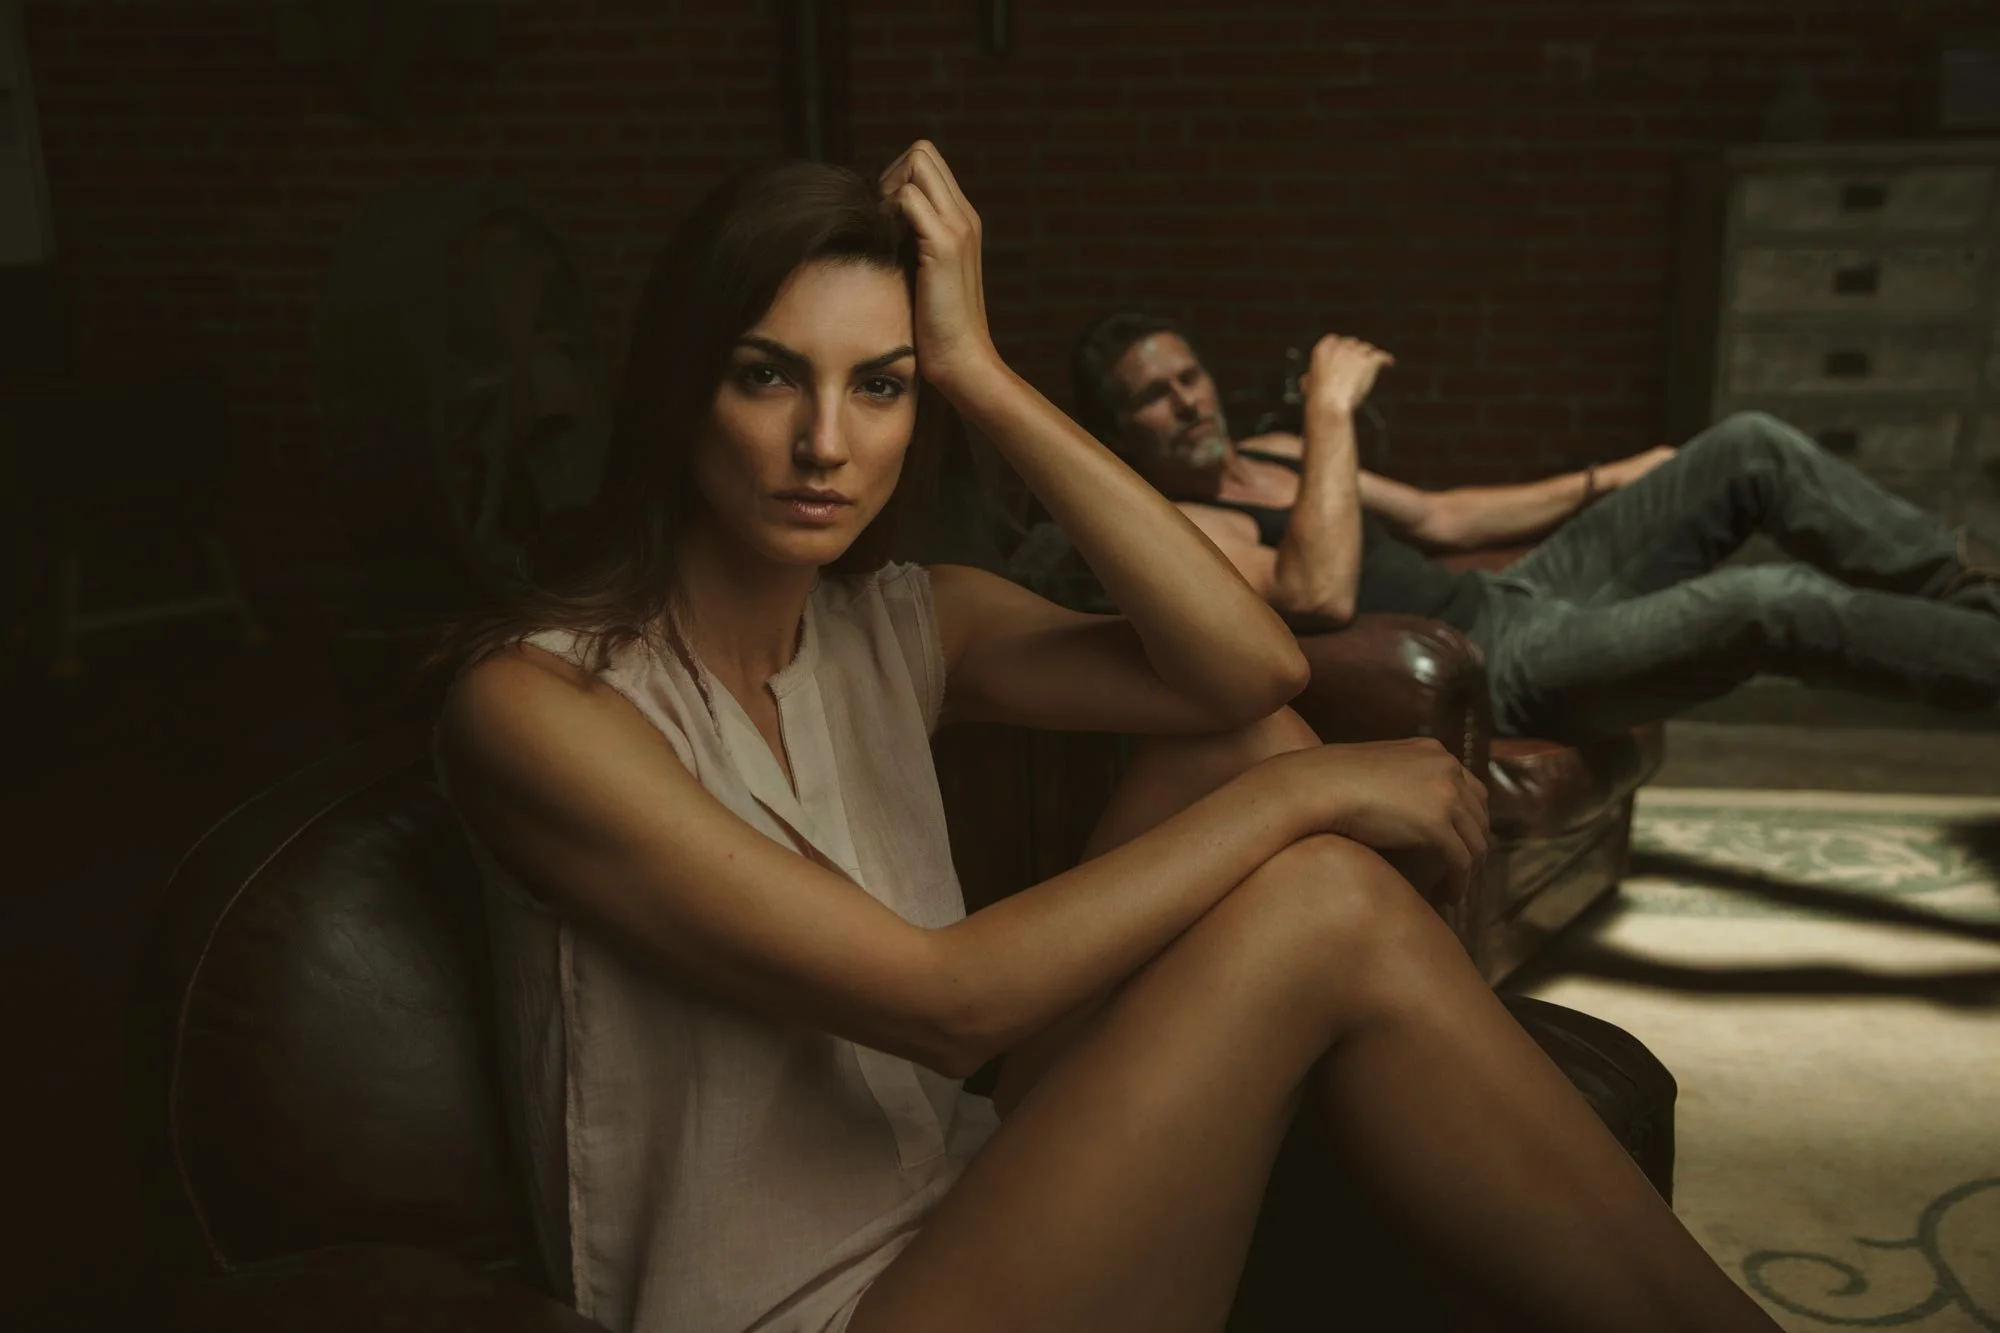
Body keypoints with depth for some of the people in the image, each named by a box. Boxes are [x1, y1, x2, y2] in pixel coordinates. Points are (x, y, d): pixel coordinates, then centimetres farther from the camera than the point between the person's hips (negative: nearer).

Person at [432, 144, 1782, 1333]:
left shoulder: (899, 625, 3)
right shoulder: (534, 700, -16)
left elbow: (1251, 670, -14)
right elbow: (941, 1001, -25)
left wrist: (984, 373, -15)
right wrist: (1300, 794, -20)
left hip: (974, 1211, 7)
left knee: (1243, 738, -10)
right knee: (1320, 906, -23)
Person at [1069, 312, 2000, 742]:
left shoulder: (1273, 458, 15)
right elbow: (1322, 594, -30)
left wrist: (1602, 483, 20)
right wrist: (1331, 410, -24)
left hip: (1504, 601, 9)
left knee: (1750, 449, 1)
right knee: (1771, 603, -24)